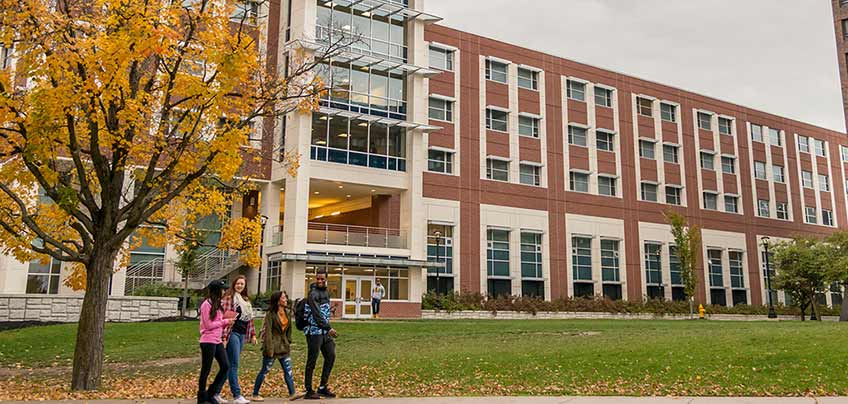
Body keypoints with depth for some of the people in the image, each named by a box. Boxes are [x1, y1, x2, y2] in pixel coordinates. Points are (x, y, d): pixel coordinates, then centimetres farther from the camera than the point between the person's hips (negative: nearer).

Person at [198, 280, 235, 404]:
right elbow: (209, 325, -16)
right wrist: (225, 321, -11)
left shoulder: (216, 304, 15)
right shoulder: (207, 304, -13)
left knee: (225, 366, 6)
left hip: (217, 341, 9)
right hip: (208, 341, -9)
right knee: (206, 370, 2)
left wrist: (226, 318, 0)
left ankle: (211, 394, 17)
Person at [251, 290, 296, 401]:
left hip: (284, 346, 6)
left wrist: (288, 343, 9)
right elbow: (268, 332, -15)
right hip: (273, 346, -6)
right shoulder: (270, 314, -12)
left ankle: (292, 393, 4)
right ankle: (255, 395, 16)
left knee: (288, 371, 2)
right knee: (264, 371, 4)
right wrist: (269, 349, -18)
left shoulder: (287, 313, 7)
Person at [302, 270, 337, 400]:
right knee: (312, 361, -2)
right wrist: (329, 328, -19)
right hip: (314, 331, -9)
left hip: (324, 331, 9)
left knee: (331, 356, 8)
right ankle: (309, 391, 6)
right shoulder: (313, 294, -13)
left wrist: (328, 328, 13)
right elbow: (316, 314, -19)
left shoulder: (325, 293, 14)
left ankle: (323, 387, 17)